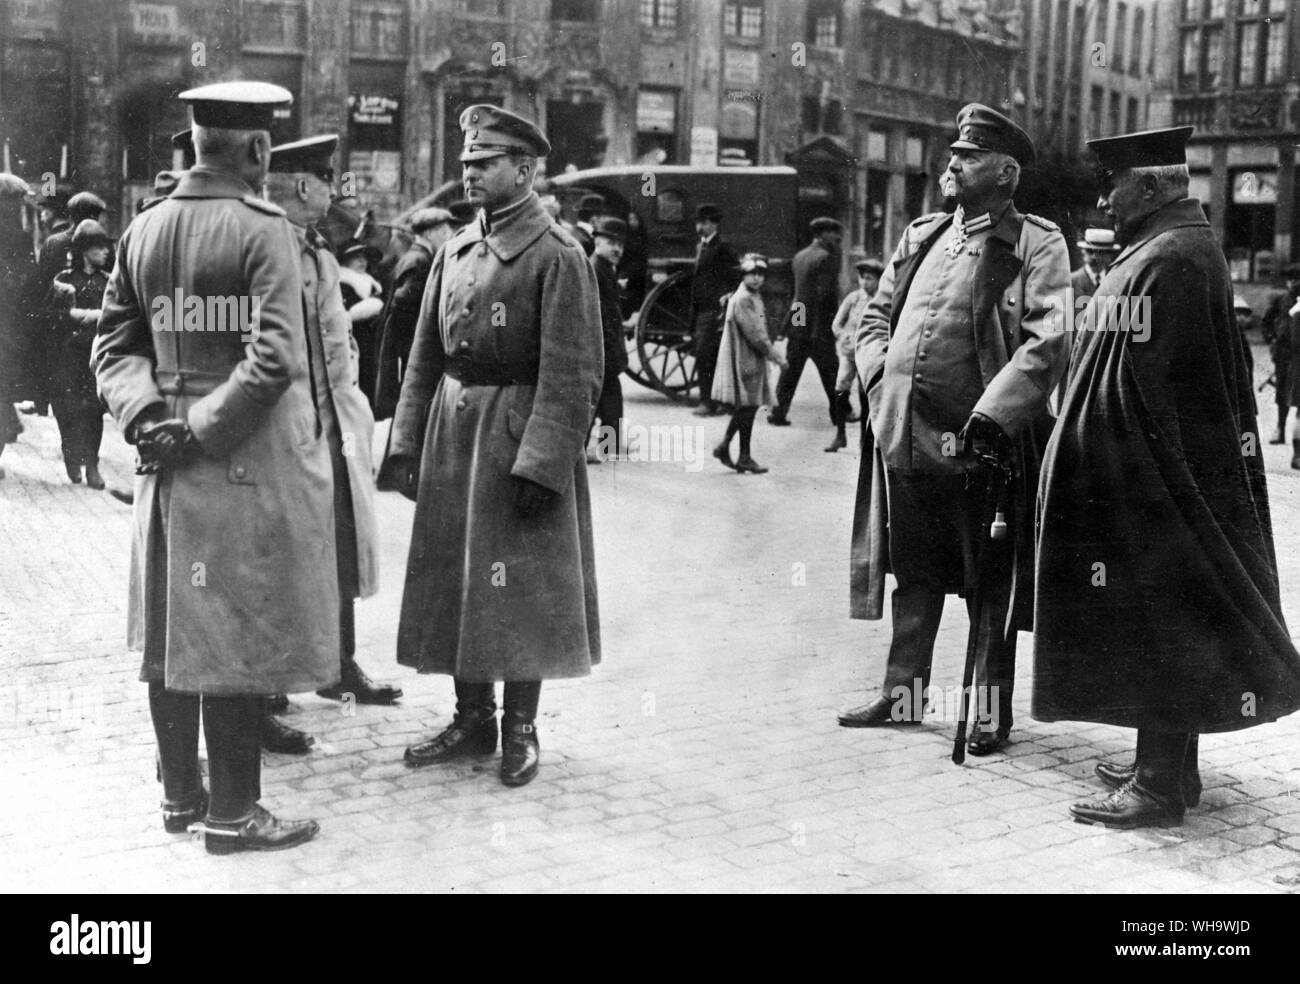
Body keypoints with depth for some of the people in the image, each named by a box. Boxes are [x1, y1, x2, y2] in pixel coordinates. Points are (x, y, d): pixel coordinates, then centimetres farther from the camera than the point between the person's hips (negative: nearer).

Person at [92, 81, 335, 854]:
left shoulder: (143, 230, 8)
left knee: (170, 628, 14)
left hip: (170, 462, 7)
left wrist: (147, 415, -2)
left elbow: (113, 345, 8)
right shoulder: (265, 230, -12)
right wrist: (203, 427, -14)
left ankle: (181, 792, 27)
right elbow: (275, 359, -22)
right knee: (238, 633, 0)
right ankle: (232, 812, 8)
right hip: (250, 460, -7)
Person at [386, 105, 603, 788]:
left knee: (522, 589, 1)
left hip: (521, 434, -7)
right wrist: (408, 443, 6)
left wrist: (539, 466, -19)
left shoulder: (557, 255, -9)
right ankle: (473, 718, 25)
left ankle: (520, 728, 15)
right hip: (452, 429, 7)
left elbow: (572, 373, -14)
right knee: (453, 578, 11)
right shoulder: (455, 250, 11)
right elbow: (425, 355, 12)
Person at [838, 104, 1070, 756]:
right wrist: (883, 383, 3)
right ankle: (902, 695, 29)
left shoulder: (1036, 245, -5)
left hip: (982, 449, -6)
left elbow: (1047, 343, -15)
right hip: (907, 438, 6)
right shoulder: (921, 237, 14)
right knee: (914, 577, 17)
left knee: (990, 586, 6)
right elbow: (874, 317, 20)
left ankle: (991, 712, 18)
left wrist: (989, 418, -21)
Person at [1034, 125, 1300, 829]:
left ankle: (1161, 785, 4)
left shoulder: (1165, 263, -18)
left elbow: (1145, 386, -22)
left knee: (1157, 621, -4)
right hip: (1183, 478, 11)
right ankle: (1170, 765, 26)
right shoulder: (1185, 247, 14)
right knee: (1171, 621, 15)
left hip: (1152, 480, -11)